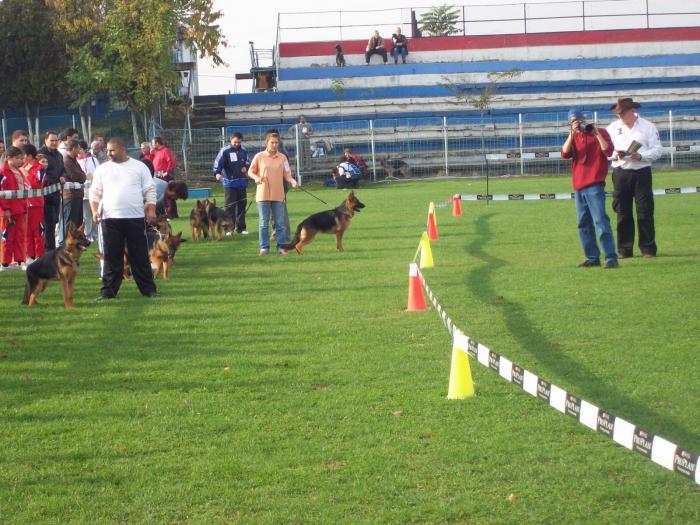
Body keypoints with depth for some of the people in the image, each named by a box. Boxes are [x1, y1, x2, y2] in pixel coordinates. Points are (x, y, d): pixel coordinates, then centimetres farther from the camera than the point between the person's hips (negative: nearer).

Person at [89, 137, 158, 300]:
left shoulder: (139, 167, 5)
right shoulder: (102, 169, 9)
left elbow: (150, 191, 6)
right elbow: (95, 192, 8)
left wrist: (151, 209, -5)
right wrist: (94, 211, -6)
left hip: (136, 218, -1)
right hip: (110, 219, 1)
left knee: (140, 255, 3)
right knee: (111, 256, 3)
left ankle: (148, 288, 9)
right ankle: (109, 290, 9)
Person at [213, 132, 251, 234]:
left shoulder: (243, 151, 7)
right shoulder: (225, 151, -7)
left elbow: (248, 161, 20)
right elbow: (218, 162, -15)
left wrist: (246, 167, -2)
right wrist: (217, 172, -33)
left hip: (242, 182, 5)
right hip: (229, 182, -5)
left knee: (242, 205, 10)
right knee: (230, 206, -5)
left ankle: (241, 227, 19)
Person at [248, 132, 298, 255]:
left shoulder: (282, 157, 3)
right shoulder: (259, 156, 0)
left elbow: (286, 174, 4)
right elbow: (250, 172, 6)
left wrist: (292, 180, -15)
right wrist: (256, 177, -14)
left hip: (278, 195, 1)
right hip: (263, 194, -1)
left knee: (280, 222, 3)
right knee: (264, 223, 4)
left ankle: (281, 246, 10)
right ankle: (264, 247, 10)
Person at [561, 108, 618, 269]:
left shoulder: (600, 133, 2)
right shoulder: (573, 137, 16)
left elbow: (608, 151, -12)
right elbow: (565, 154, 0)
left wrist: (596, 133, -16)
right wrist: (572, 134, -8)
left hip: (594, 185, -6)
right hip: (578, 186, 7)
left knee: (601, 221, -14)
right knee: (584, 224, 8)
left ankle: (611, 258, -17)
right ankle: (592, 257, 14)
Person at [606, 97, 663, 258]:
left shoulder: (648, 127, 3)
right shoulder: (613, 128, 11)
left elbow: (657, 150, 0)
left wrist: (641, 156, -16)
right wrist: (616, 154, -12)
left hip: (641, 172, -2)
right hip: (620, 173, 2)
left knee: (645, 212, -4)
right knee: (623, 213, 3)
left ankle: (648, 248, 0)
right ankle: (624, 250, 9)